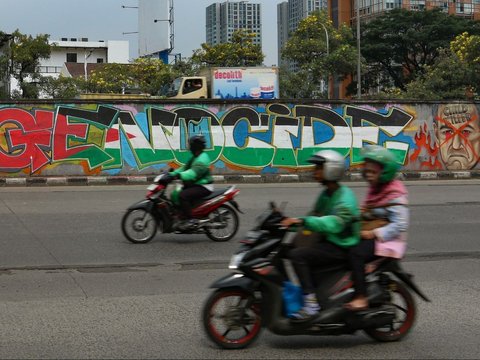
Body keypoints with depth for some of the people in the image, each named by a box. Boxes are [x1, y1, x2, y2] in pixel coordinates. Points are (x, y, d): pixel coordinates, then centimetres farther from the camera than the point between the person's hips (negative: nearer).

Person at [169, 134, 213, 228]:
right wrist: (173, 173, 2)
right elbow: (185, 168, 16)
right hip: (195, 185, 11)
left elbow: (193, 173, -32)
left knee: (183, 195, -28)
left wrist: (179, 175, -42)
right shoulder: (195, 157, 17)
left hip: (204, 187, -11)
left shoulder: (202, 159, -18)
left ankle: (190, 220, -27)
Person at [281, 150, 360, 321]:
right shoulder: (326, 194, 12)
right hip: (328, 241, 10)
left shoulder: (345, 198, -19)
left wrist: (302, 221, -42)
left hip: (341, 247, -10)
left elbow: (334, 223, -34)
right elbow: (315, 217, 18)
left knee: (297, 255, -23)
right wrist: (291, 221, 1)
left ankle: (311, 302, -23)